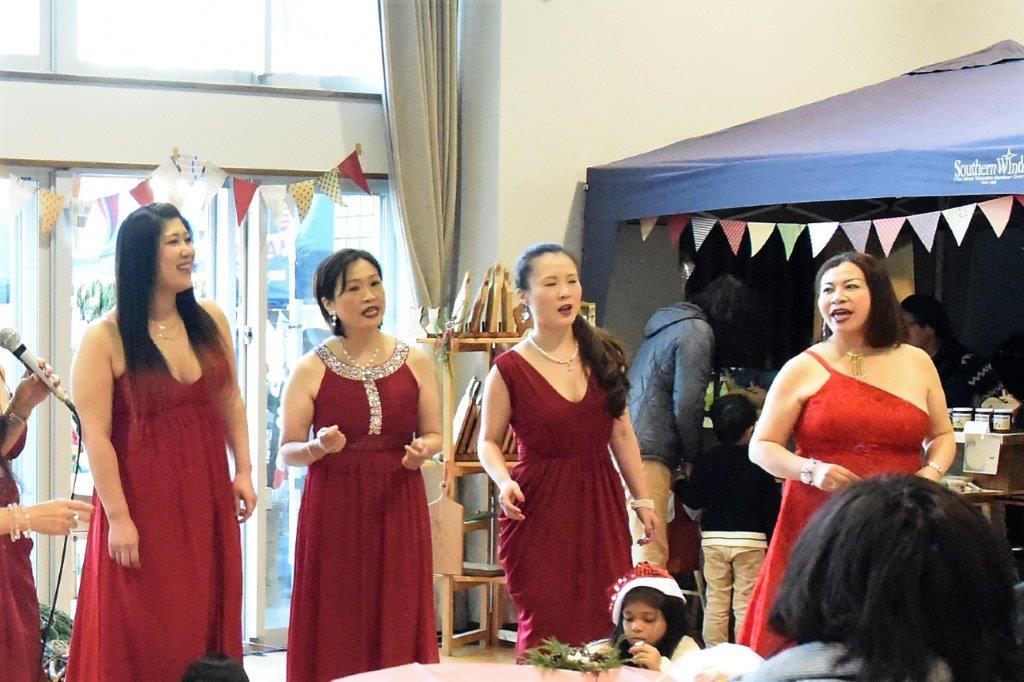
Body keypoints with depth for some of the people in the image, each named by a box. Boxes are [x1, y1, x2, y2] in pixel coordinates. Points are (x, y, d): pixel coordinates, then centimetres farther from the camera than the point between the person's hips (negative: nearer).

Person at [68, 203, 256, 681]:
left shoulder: (210, 320, 4)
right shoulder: (104, 338, -11)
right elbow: (95, 435, -13)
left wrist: (243, 471, 8)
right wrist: (118, 517, -16)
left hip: (208, 498, 5)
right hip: (143, 502, -5)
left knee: (206, 622, 9)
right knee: (146, 636, 0)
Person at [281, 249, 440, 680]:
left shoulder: (415, 362, 6)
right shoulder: (311, 370, -1)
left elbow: (433, 434, 12)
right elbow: (287, 450, 1)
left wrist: (423, 450, -11)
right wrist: (318, 447, -20)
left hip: (398, 508, 2)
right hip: (334, 511, -2)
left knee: (397, 623, 2)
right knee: (336, 632, -1)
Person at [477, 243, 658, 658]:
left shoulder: (604, 354, 7)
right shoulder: (509, 369, -5)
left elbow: (621, 434, 12)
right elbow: (489, 441, 4)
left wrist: (643, 500, 12)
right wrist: (505, 482, -15)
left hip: (601, 504, 4)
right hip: (541, 510, -3)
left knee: (604, 629, 1)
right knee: (548, 632, -4)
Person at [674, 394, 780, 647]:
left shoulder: (705, 460, -1)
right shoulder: (759, 463, -4)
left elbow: (695, 500, -2)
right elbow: (771, 506, -2)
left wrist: (679, 484, 17)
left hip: (714, 537, 2)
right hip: (751, 538, -2)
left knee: (715, 600, 8)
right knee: (746, 602, 2)